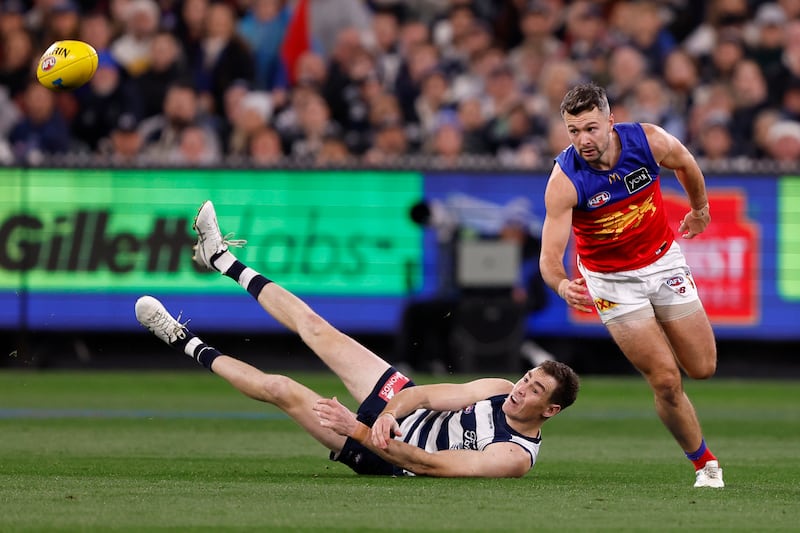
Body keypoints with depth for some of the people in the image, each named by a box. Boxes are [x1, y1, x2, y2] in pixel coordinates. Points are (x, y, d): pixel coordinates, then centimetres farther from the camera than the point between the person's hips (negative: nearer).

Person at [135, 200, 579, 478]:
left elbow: (429, 465, -34)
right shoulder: (500, 390, -9)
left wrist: (360, 430, -37)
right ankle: (221, 259, 26)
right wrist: (388, 414, -31)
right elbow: (429, 394, -8)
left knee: (282, 390, -10)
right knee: (316, 329, 6)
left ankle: (189, 345, 13)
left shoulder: (515, 457, -30)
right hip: (405, 407, 6)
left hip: (384, 456, -6)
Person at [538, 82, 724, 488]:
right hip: (611, 279, -3)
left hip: (663, 260, 3)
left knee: (702, 368, 5)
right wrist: (563, 286, -51)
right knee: (666, 381, -8)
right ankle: (704, 463, 13)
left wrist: (700, 210, 21)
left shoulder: (649, 140, -21)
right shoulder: (564, 181, -27)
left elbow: (686, 164, 5)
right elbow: (550, 258, -29)